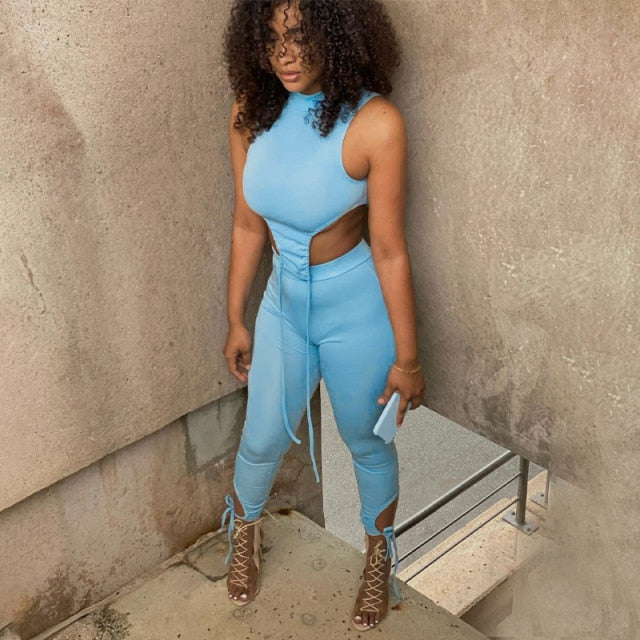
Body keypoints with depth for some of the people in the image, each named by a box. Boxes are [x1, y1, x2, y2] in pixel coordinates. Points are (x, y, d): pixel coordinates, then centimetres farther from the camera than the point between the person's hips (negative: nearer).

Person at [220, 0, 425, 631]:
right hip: (284, 301, 4)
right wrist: (235, 321, 8)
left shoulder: (373, 122, -23)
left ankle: (379, 554, 46)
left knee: (366, 441, 17)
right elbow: (248, 225, 1)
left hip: (357, 310, -4)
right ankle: (244, 529, 52)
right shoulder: (251, 112, -9)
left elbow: (388, 248, -19)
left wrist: (406, 357, -12)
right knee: (262, 439, 20)